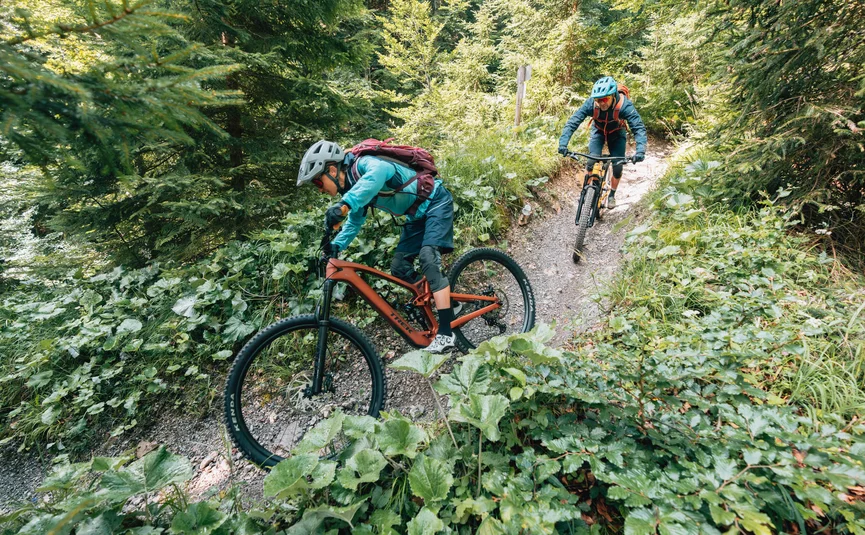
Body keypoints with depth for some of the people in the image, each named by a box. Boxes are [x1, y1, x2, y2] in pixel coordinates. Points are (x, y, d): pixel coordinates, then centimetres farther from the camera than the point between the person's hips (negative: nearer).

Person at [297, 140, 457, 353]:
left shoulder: (362, 165, -26)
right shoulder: (353, 187, 0)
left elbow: (381, 170, -51)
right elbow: (354, 221, 13)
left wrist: (344, 205, -60)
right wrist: (336, 245, -3)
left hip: (436, 202, -9)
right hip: (418, 214, 9)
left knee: (427, 256, -26)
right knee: (399, 268, 2)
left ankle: (446, 333, -25)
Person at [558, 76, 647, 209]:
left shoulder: (624, 104, -36)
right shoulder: (591, 103, -33)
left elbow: (639, 127, -38)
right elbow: (572, 122, -35)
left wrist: (640, 150, -53)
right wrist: (563, 143, -49)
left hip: (617, 134, 0)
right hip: (598, 132, 0)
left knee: (618, 167, -8)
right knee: (592, 161, -22)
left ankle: (611, 194, 17)